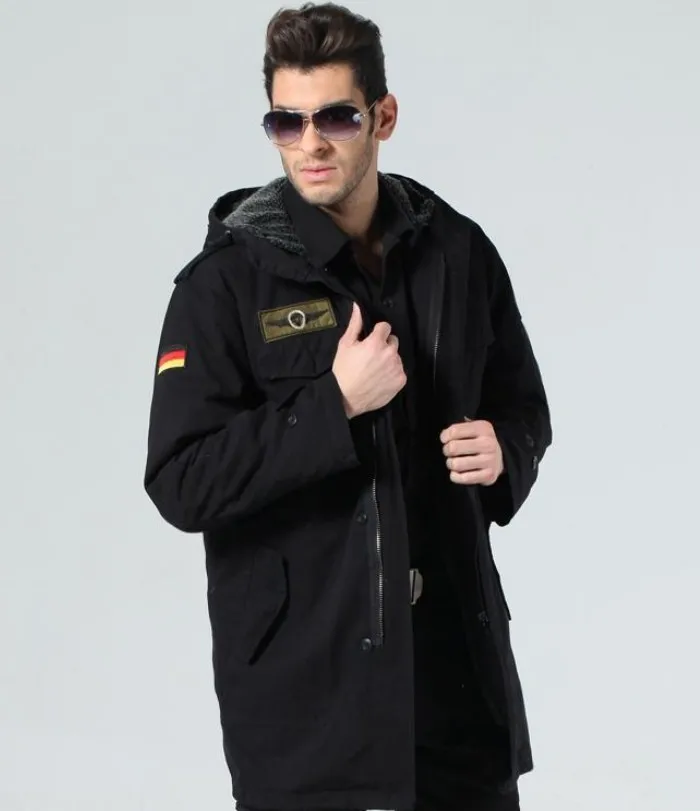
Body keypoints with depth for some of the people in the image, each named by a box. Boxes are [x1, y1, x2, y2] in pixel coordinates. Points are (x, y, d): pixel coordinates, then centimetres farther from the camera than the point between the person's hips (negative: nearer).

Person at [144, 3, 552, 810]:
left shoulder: (458, 252, 4)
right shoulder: (226, 281, -7)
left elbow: (522, 407, 18)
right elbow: (180, 484, -12)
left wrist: (504, 455, -5)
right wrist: (333, 406, -19)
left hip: (461, 656, 4)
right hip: (302, 685, -4)